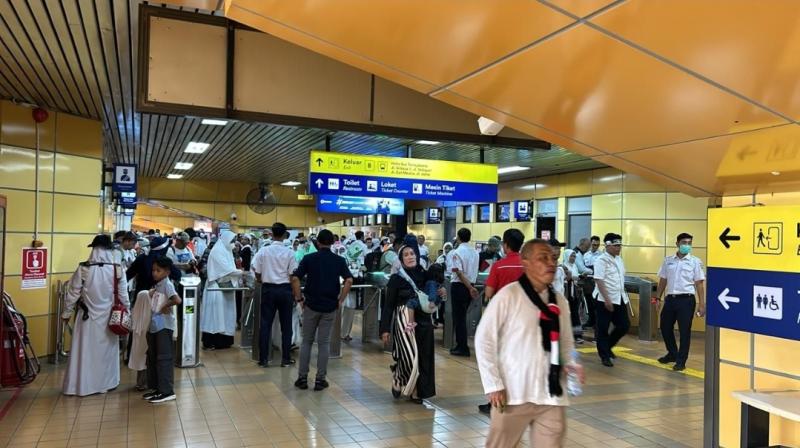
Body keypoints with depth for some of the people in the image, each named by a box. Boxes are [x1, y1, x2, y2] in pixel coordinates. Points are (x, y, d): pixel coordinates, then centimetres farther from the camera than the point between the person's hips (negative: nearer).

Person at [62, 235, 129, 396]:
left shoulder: (83, 269, -11)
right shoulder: (117, 270, -8)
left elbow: (73, 293, -3)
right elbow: (123, 295, -2)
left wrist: (67, 313, 10)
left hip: (88, 316, -1)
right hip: (109, 317, 1)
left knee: (85, 350, 8)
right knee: (107, 349, 14)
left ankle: (82, 385, 14)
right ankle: (107, 383, 24)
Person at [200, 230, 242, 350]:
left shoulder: (225, 251, 16)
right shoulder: (217, 251, -12)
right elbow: (226, 269, -20)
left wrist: (240, 275, 1)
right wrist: (242, 272, -17)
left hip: (225, 287, 9)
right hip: (217, 288, -9)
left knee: (224, 314, 9)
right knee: (215, 314, -5)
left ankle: (222, 340, 15)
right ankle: (210, 342, 0)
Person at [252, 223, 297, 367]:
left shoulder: (263, 251, -4)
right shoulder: (289, 252, -7)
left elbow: (257, 273, 0)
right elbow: (293, 275, -6)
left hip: (268, 289, 1)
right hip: (285, 290, -1)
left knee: (265, 324, 6)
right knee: (286, 325, 7)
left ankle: (263, 359, 9)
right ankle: (286, 359, 11)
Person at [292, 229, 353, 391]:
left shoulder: (309, 258, -3)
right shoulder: (339, 260, -1)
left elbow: (295, 279, -11)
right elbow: (349, 281, -12)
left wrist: (299, 299, -2)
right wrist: (340, 300, -3)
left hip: (311, 305, 0)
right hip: (330, 307, 1)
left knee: (307, 341, 11)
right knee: (324, 343, 7)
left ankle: (302, 378, 12)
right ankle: (320, 379, 8)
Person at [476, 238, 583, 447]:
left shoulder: (560, 301, 7)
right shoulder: (508, 295, -11)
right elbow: (484, 339, -8)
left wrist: (570, 364, -1)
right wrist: (493, 385, -10)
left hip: (552, 395, 5)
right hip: (514, 394, -4)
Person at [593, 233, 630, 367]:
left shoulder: (619, 259, 11)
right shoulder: (601, 260, -13)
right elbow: (599, 281, -18)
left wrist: (623, 295, 16)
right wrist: (607, 299, -22)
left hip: (620, 299, 8)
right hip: (605, 299, -8)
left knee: (624, 325, 8)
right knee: (603, 329, 2)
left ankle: (608, 346, 28)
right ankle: (604, 356, 13)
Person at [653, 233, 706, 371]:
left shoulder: (695, 261, -2)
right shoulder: (668, 260, 8)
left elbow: (699, 284, -3)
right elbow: (663, 280, 13)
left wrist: (702, 304, -7)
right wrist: (657, 297, 9)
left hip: (686, 299, -4)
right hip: (670, 298, 4)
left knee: (684, 331, 1)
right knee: (665, 327, 12)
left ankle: (681, 361, 13)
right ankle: (672, 354, 33)